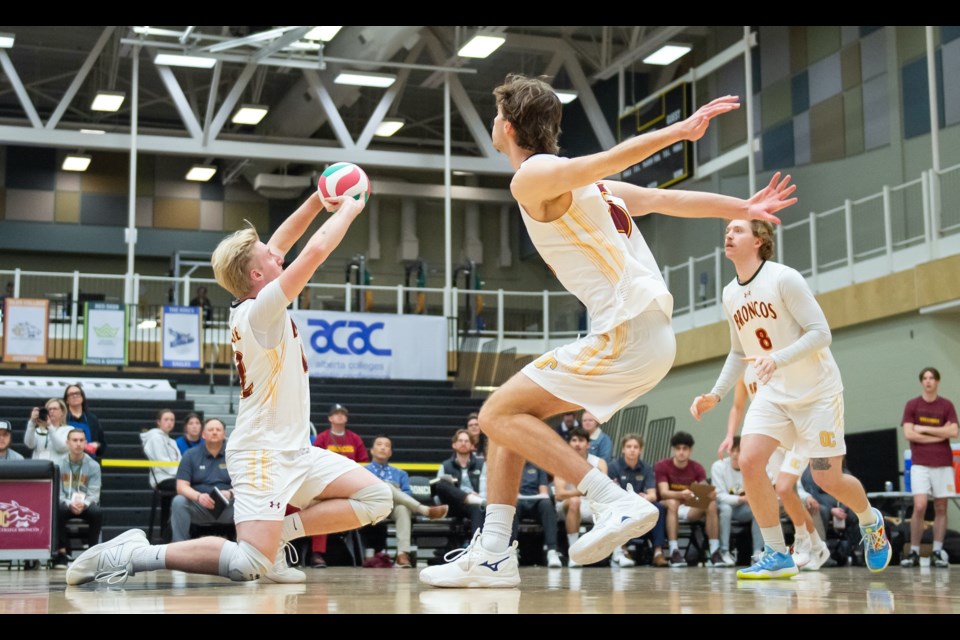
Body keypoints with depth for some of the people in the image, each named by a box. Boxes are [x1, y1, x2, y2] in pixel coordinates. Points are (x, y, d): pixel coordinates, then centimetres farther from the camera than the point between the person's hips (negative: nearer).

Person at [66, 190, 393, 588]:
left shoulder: (247, 306, 7)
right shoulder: (261, 310, -17)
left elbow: (280, 242, 18)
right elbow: (316, 251, -22)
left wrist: (318, 201, 9)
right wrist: (348, 210, -7)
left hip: (297, 451, 10)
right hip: (263, 453, -10)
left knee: (377, 499, 1)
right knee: (248, 566, -22)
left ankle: (279, 532, 4)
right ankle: (133, 555, -10)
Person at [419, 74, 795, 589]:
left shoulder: (532, 177, -6)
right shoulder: (573, 181, 19)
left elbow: (613, 158, -21)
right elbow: (665, 198, 14)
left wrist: (682, 130, -24)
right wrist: (744, 209, 11)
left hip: (627, 332, -9)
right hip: (646, 335, 9)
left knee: (499, 414, -8)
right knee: (507, 415, 12)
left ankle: (617, 503, -16)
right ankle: (492, 555, 9)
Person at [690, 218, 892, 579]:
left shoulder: (784, 279, -15)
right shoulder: (730, 295, 6)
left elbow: (820, 332, -20)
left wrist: (778, 359, -34)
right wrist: (715, 395, 6)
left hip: (817, 390, -5)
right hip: (773, 392, 5)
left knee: (827, 478, -3)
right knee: (749, 460, -17)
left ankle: (871, 522, 31)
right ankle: (777, 555, -6)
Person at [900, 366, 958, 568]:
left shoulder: (947, 405, 7)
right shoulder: (912, 405, 5)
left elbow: (953, 432, -5)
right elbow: (909, 434, -6)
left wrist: (925, 429, -8)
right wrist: (939, 435, -6)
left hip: (943, 463, 2)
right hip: (920, 463, -2)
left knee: (941, 508, 3)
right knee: (919, 506, -12)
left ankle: (938, 552, 9)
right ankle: (914, 553, -5)